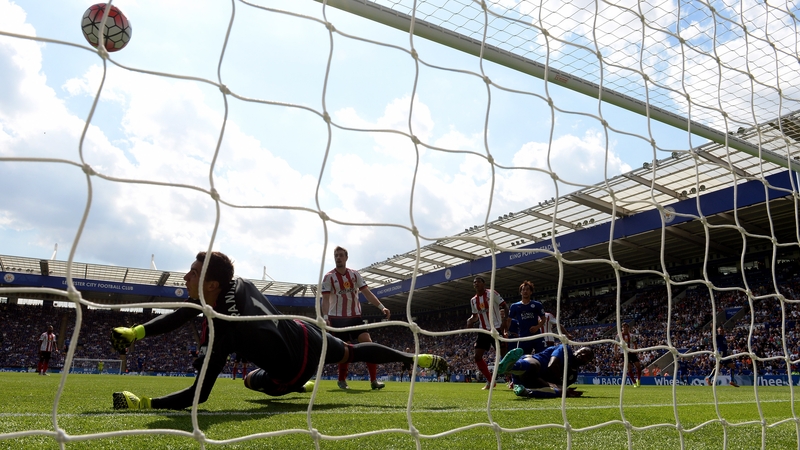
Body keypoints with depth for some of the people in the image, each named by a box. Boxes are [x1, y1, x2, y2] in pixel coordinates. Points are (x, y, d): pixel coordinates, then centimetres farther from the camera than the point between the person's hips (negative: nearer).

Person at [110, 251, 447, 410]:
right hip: (306, 336, 5)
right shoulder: (237, 284, -20)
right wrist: (135, 332, -17)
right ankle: (419, 359, 46)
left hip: (295, 365, -4)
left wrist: (142, 403, -34)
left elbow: (198, 395, -33)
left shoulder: (220, 333, -38)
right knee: (354, 351, 28)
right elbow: (180, 315, -8)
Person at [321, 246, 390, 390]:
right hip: (337, 318, -3)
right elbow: (325, 299, -10)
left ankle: (374, 380, -9)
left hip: (355, 316, 3)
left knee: (368, 343, -11)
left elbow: (367, 293, 3)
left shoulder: (355, 274, 6)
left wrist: (382, 307, -7)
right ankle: (342, 380, 21)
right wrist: (325, 317, -26)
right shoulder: (329, 277, -4)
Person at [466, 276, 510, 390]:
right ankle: (490, 381, 11)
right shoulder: (473, 300, 9)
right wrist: (471, 320, -4)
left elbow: (505, 306, -8)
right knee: (477, 357, -1)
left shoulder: (492, 294, -8)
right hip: (483, 331, 6)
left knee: (504, 355, -3)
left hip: (496, 329, -6)